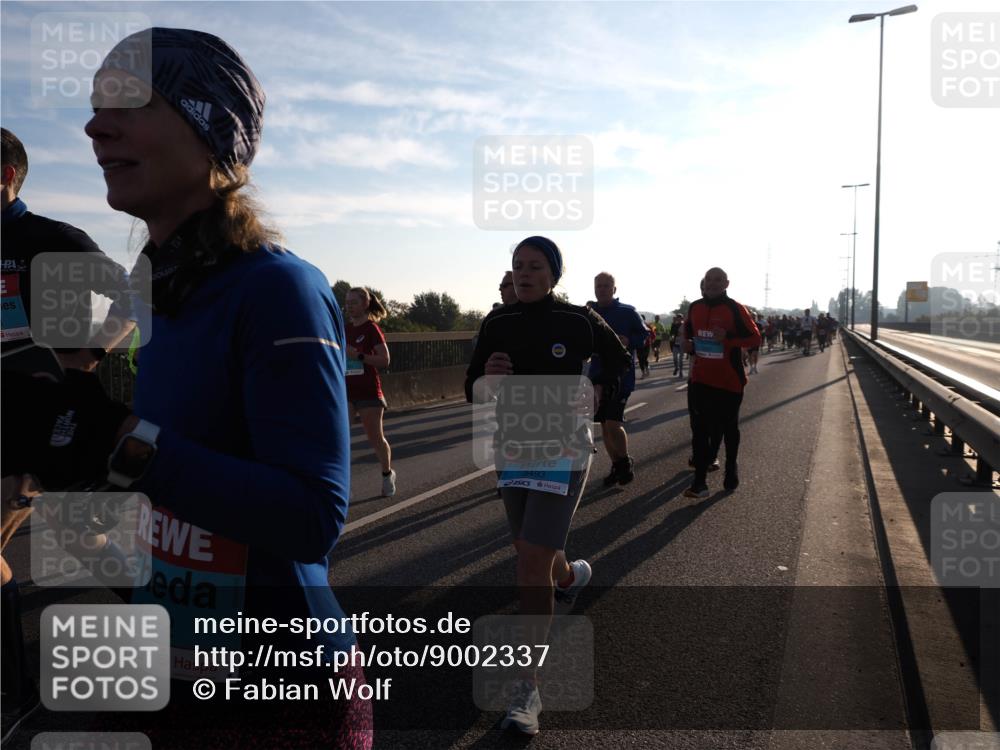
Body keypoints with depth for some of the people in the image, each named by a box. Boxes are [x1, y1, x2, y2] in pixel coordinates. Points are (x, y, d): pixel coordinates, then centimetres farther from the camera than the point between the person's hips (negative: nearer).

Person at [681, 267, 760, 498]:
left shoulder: (735, 309, -9)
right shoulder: (694, 307, 5)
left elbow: (755, 338, -9)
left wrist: (727, 337, -22)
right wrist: (688, 344, 0)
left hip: (729, 381, -3)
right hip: (700, 379, 3)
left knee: (728, 428, 13)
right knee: (700, 429, -2)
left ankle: (731, 472, 33)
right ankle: (700, 482, 0)